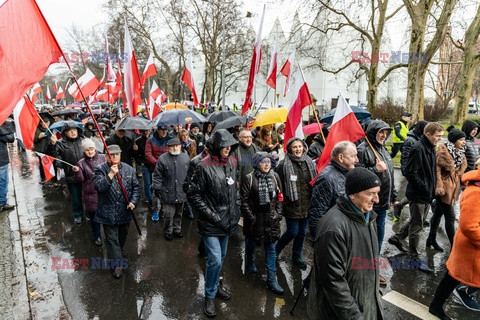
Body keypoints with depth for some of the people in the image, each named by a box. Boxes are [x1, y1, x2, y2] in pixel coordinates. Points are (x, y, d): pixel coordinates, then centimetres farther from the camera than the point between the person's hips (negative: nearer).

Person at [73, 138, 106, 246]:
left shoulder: (102, 158, -1)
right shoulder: (81, 163, -2)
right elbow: (81, 179, -5)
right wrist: (77, 172, -22)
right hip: (91, 193, 0)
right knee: (93, 214, 10)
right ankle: (97, 236, 29)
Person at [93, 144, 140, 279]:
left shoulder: (129, 169, 0)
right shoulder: (100, 169, -9)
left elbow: (136, 187, 4)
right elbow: (99, 187, -22)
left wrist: (133, 201, -9)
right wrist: (111, 174, -31)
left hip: (125, 211, 3)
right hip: (108, 211, -3)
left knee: (123, 235, 22)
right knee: (112, 238, 3)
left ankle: (120, 251, 50)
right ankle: (117, 264, 13)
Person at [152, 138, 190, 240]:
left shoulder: (186, 157, 3)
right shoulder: (163, 159, -6)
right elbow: (157, 175, -1)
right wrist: (157, 188, -4)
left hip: (181, 192, 3)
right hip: (168, 192, -3)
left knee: (179, 213, 16)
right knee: (169, 214, 1)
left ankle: (177, 229, 35)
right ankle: (168, 231, 22)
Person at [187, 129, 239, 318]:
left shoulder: (232, 162, 2)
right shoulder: (205, 166, -18)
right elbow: (193, 196, -15)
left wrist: (235, 213, 10)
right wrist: (212, 215, -16)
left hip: (228, 221, 6)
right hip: (211, 223, -6)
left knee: (221, 257, 20)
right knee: (214, 260, -3)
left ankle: (216, 285, 43)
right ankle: (210, 296, 20)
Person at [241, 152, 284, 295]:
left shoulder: (275, 176, -1)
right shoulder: (249, 178, -13)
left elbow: (279, 197, 7)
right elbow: (244, 200, -11)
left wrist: (278, 213, 0)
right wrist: (251, 217, -13)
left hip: (271, 218, 2)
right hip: (254, 218, -2)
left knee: (271, 248, 6)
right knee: (251, 243, 21)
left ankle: (271, 279, 16)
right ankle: (250, 263, 51)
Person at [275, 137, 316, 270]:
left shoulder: (310, 163, 3)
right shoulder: (284, 164, -11)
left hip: (306, 205, 5)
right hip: (292, 205, -5)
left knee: (302, 232, 15)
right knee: (292, 232, 0)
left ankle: (297, 256, 36)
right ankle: (276, 250, 27)